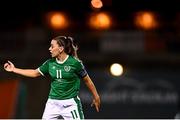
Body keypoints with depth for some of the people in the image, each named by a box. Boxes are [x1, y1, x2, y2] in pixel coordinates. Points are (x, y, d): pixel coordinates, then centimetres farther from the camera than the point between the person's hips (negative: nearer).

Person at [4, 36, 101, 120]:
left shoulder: (75, 63, -11)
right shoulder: (50, 63, 3)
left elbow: (87, 80, -1)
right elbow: (35, 73, 15)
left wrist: (96, 97, 6)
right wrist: (14, 69, 15)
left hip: (70, 104, -5)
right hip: (53, 103, 5)